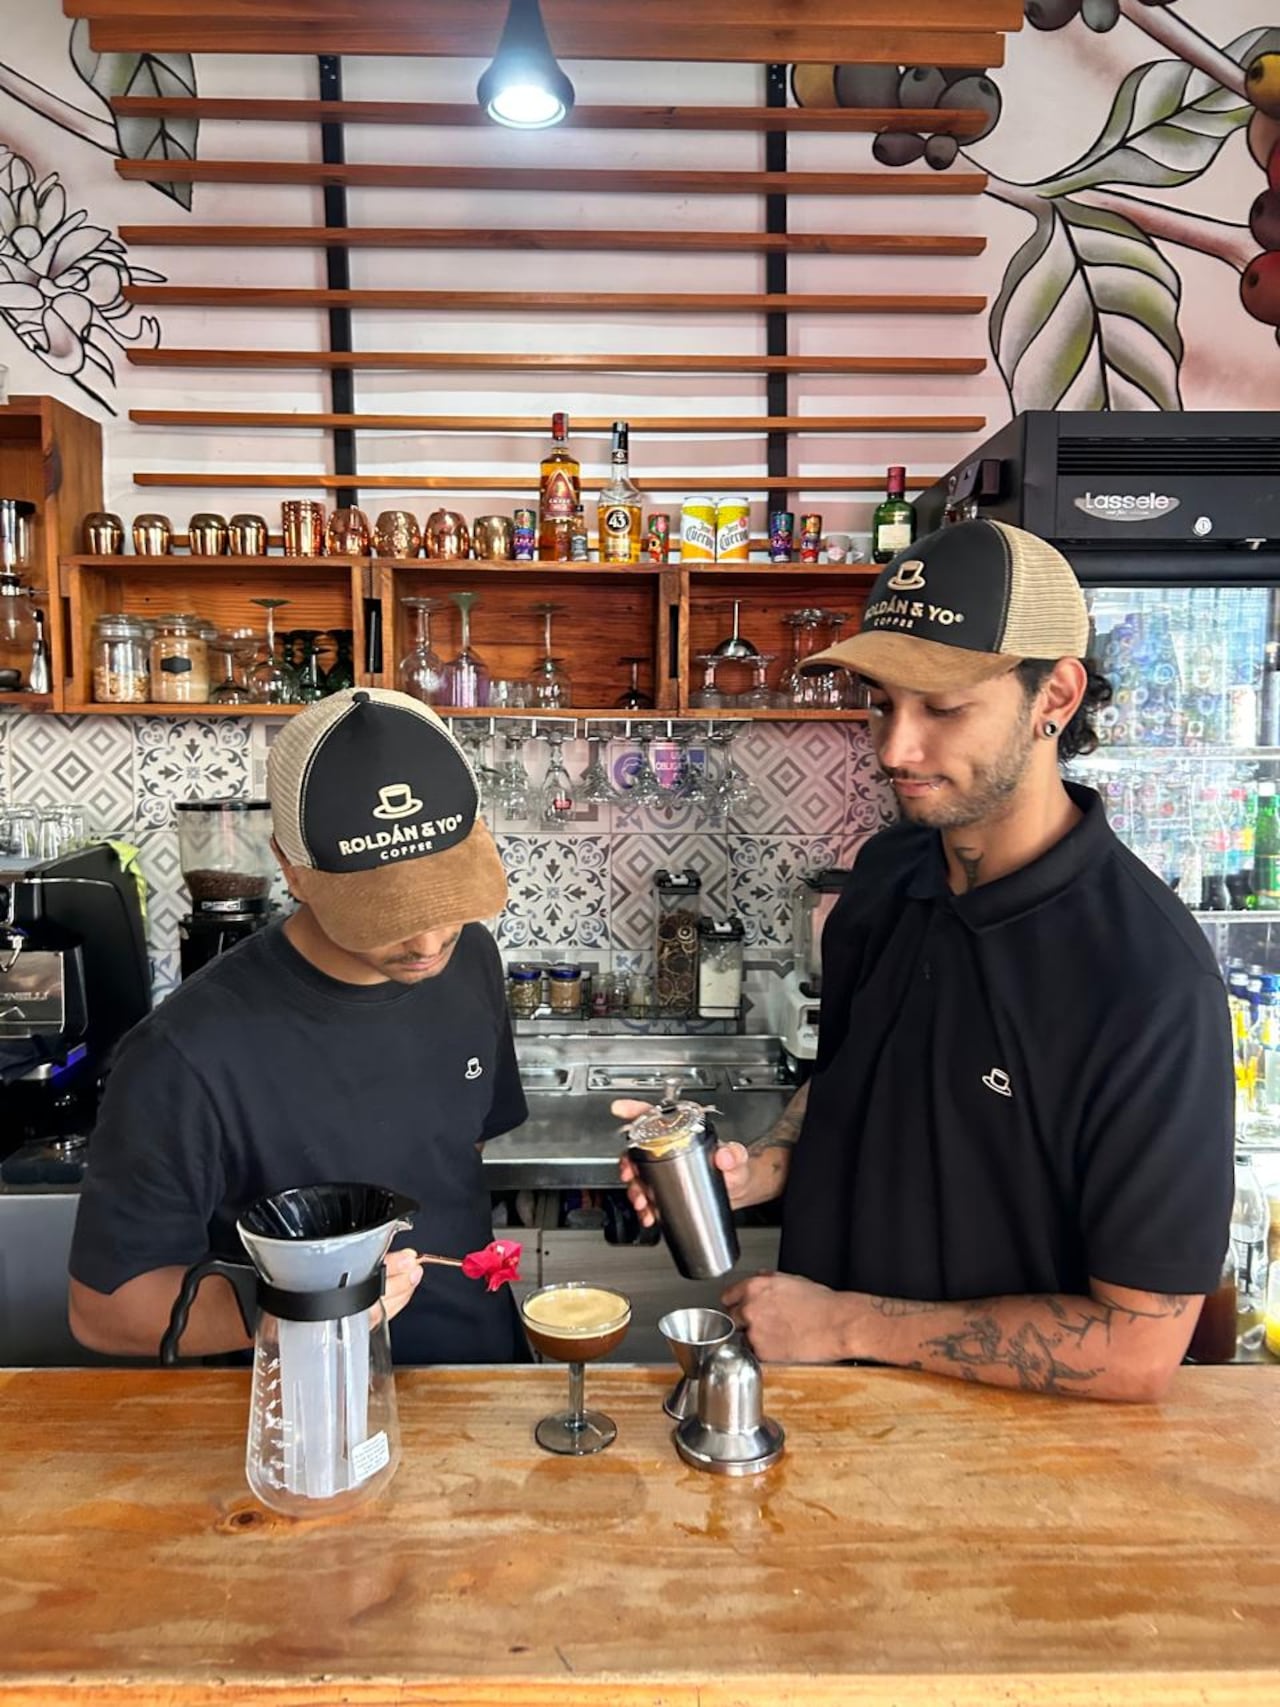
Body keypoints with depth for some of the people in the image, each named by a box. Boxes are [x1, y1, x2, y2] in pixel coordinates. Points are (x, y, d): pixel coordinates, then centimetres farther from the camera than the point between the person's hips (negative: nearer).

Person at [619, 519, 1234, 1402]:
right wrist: (759, 1167, -8)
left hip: (992, 1423, -4)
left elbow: (1138, 1348, -20)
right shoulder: (887, 870, -5)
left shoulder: (1150, 977, -24)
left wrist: (846, 1324, -15)